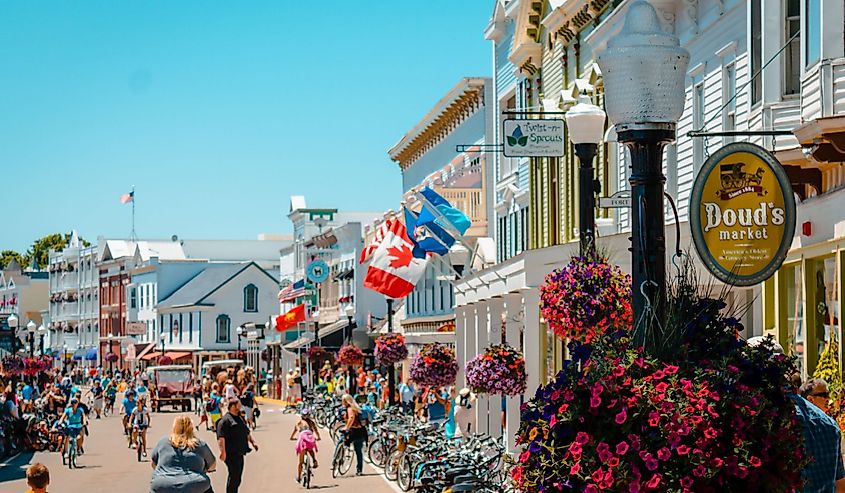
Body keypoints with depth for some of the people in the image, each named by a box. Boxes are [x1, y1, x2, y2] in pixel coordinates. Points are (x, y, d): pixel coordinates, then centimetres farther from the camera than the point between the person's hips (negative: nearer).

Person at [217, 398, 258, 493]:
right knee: (234, 477, -12)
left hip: (240, 454, 9)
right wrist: (223, 452, -27)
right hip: (231, 454, -9)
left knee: (237, 478, 13)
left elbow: (247, 433, 31)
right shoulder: (225, 420, -11)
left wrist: (252, 442, 18)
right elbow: (221, 437, -20)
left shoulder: (240, 419, 19)